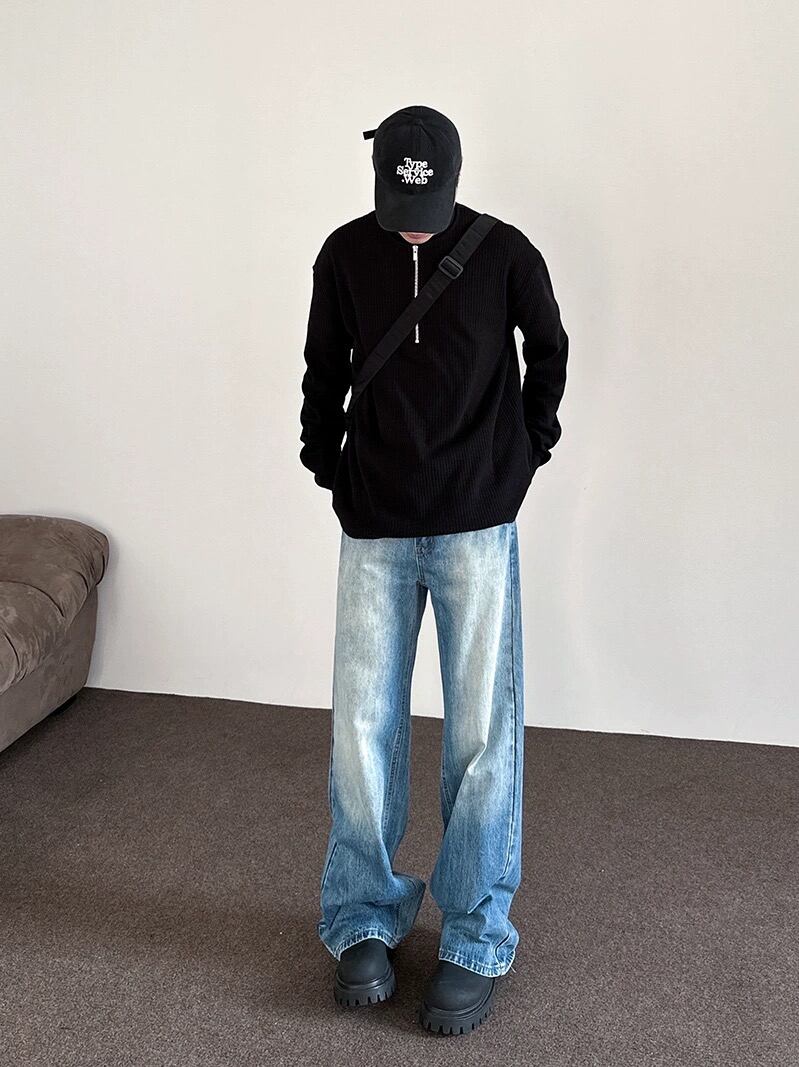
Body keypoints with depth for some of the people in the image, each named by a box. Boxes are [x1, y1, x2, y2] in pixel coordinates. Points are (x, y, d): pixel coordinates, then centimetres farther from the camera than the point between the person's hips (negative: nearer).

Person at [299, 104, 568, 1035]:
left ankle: (475, 941, 13)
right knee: (362, 729, 1)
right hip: (374, 530, 2)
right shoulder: (344, 254, 3)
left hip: (478, 527, -1)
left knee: (482, 732, -1)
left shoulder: (505, 252, -2)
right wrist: (326, 467, 11)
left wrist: (527, 451, 11)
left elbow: (549, 349, 13)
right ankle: (365, 921, 20)